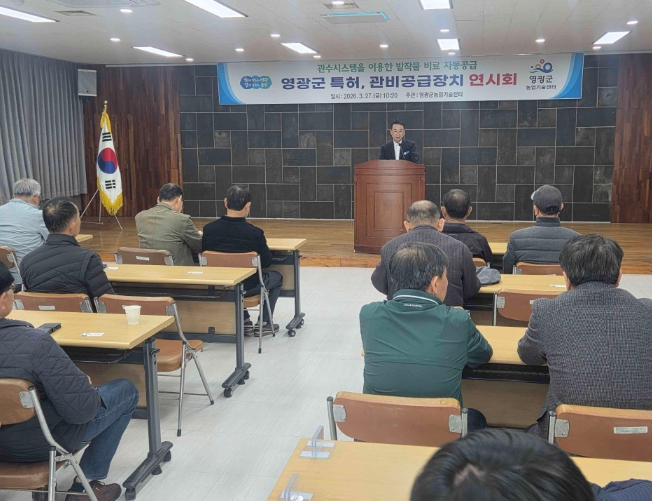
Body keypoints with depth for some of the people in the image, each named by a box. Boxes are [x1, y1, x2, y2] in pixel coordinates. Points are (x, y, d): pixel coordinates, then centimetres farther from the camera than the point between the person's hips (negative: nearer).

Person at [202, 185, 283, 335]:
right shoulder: (255, 233, -21)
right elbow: (267, 262, -9)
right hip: (247, 287, -3)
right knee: (277, 277, 26)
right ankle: (263, 323, 25)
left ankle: (244, 322, 35)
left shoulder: (209, 229, -12)